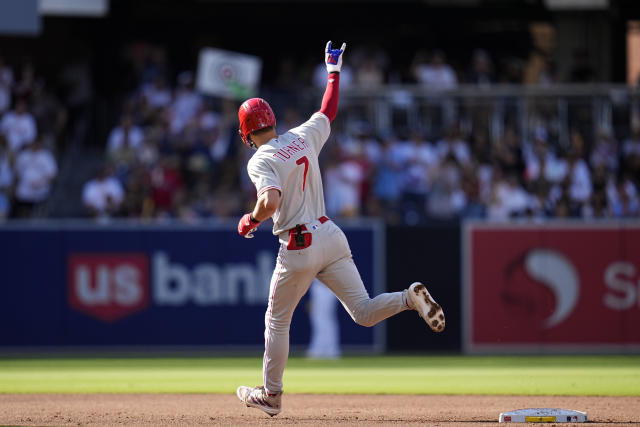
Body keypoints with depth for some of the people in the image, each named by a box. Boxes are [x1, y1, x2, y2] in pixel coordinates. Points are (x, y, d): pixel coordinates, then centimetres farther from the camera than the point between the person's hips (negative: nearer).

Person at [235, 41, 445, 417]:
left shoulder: (261, 161, -11)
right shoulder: (303, 137, 9)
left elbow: (270, 202, -27)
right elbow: (328, 112, 27)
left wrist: (250, 221, -7)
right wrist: (334, 70, 38)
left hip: (299, 247, -6)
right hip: (332, 236, 6)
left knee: (277, 321, 13)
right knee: (364, 312, 4)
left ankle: (271, 394, 21)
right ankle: (410, 298, -23)